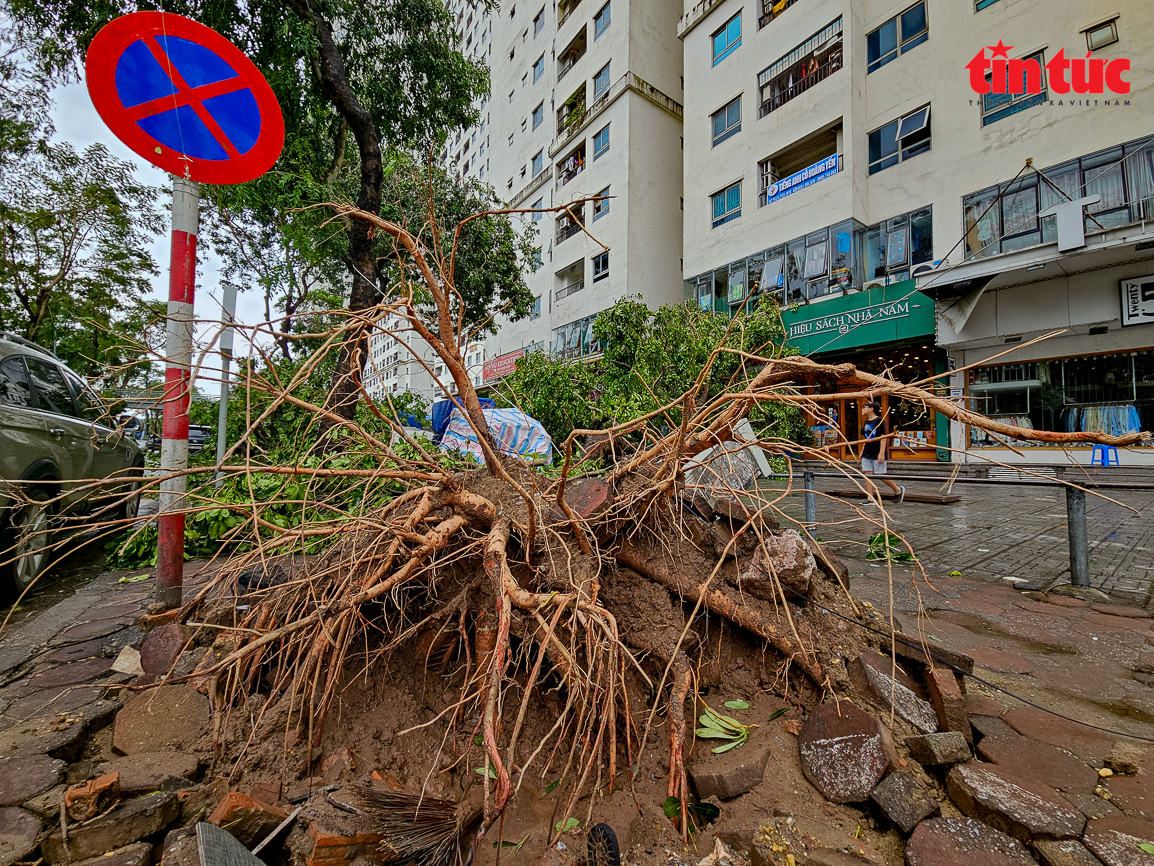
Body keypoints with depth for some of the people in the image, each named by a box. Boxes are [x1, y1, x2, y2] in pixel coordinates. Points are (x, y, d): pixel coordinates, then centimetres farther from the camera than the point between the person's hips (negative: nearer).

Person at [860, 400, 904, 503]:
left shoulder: (879, 421, -11)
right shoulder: (866, 422, 12)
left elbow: (883, 437, -16)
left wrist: (881, 453, -21)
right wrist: (862, 451, 20)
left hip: (877, 454, -7)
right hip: (867, 453, 7)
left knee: (881, 475, -2)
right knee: (868, 475, 2)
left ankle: (898, 490, 22)